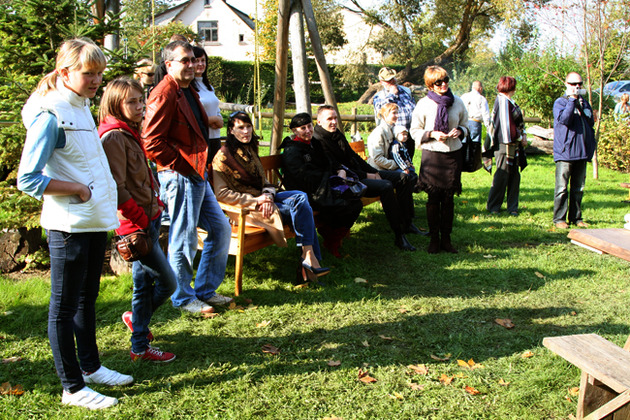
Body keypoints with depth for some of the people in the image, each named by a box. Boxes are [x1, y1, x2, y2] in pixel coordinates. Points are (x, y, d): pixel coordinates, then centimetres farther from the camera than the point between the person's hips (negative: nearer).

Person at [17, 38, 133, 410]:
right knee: (65, 306, 3)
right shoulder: (49, 115, -17)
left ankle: (91, 367, 34)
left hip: (95, 221, 9)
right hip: (68, 225, -9)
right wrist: (77, 189, -16)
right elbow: (28, 179, -19)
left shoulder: (82, 107, 10)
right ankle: (72, 387, 13)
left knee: (87, 298, 20)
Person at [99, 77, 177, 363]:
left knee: (145, 281, 17)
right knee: (167, 282, -2)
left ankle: (139, 332, 34)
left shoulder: (130, 133, 14)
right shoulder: (114, 137, -16)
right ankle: (140, 347, 14)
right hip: (136, 224, -9)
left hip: (148, 218, 9)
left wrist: (156, 206, 14)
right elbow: (117, 189, -20)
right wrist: (140, 221, -17)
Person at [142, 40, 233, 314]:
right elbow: (151, 143, -21)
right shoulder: (164, 94, -14)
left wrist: (201, 167, 14)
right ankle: (183, 298, 16)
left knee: (220, 229, 13)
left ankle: (205, 290, 24)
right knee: (183, 241, 0)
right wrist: (183, 167, -15)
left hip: (197, 175, 10)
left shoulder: (188, 91, 18)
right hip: (180, 178, -10)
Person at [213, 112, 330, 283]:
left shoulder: (250, 150, 16)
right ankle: (308, 258, -25)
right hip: (245, 208, -7)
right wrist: (255, 200, -18)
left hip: (262, 198, 7)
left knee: (301, 197, -19)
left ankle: (308, 257, -26)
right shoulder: (223, 156, -8)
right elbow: (221, 194, -13)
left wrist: (268, 196, -8)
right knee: (299, 206, -23)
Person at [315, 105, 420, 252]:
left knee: (404, 178, 3)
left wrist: (374, 172, 7)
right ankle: (399, 236, -26)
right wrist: (366, 176, -16)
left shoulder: (337, 134, 14)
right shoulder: (318, 141, -15)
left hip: (360, 173, 10)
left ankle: (406, 223, 8)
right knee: (386, 186, -31)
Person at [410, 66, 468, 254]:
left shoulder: (458, 103, 5)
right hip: (432, 154, -2)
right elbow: (415, 131, 0)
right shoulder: (424, 104, -4)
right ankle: (434, 238, 13)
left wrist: (459, 131, -7)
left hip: (453, 154, 3)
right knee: (433, 198, 2)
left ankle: (446, 238, 15)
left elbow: (465, 125, 16)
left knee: (448, 198, 6)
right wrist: (432, 134, -17)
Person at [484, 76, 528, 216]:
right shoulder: (503, 102, -15)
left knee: (514, 176, 10)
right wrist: (520, 138, -8)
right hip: (505, 145, -9)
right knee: (502, 176, -3)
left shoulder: (509, 102, 14)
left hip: (514, 146, 9)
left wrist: (523, 134, 5)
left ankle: (513, 207, 17)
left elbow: (518, 121, 21)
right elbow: (507, 125, -20)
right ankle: (492, 206, 8)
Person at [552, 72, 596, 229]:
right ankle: (559, 218, 1)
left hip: (581, 152, 6)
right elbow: (563, 119, -21)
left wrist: (591, 146, 14)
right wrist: (572, 99, -18)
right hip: (565, 151, -6)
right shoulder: (560, 102, -2)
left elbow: (591, 123, 22)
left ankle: (575, 217, 18)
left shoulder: (584, 102, 17)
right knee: (562, 188, -5)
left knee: (578, 188, 10)